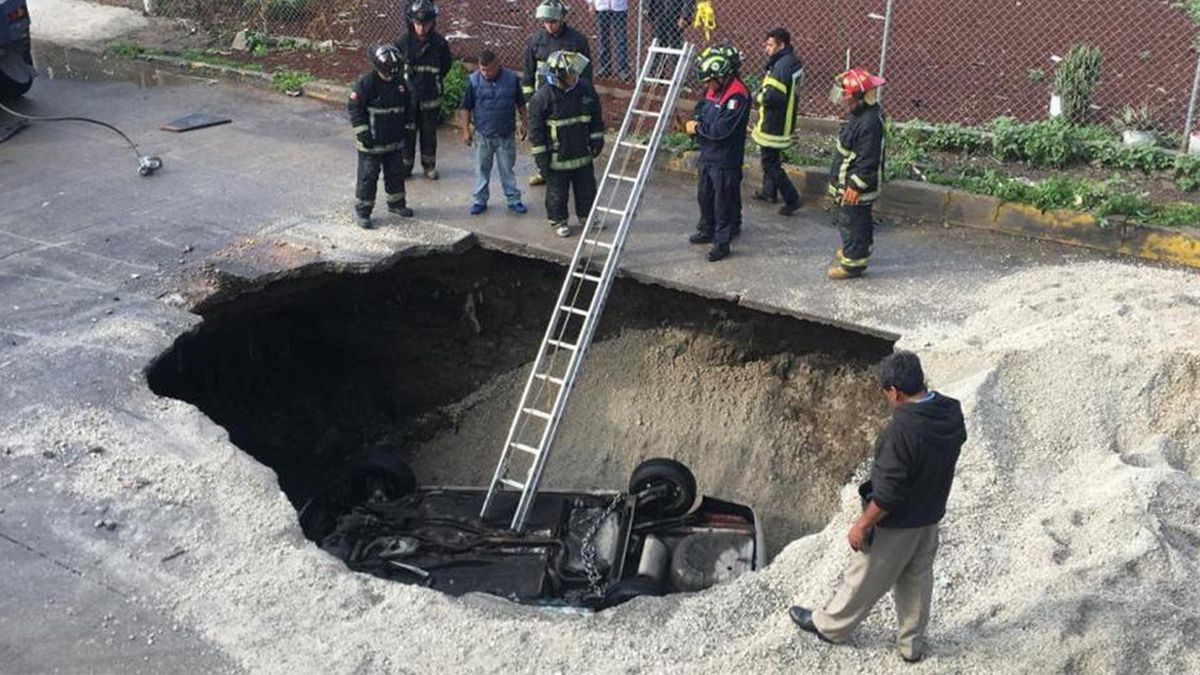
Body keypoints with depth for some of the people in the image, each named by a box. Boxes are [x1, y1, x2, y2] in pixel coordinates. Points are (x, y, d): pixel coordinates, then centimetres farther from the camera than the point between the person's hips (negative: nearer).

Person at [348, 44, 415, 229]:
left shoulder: (400, 82, 2)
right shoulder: (367, 83, -16)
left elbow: (408, 106, 16)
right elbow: (354, 107, -15)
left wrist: (408, 127, 15)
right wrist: (363, 133, -18)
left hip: (395, 142, 6)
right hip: (372, 143, -6)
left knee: (396, 173, 17)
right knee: (368, 176, 0)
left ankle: (396, 203, 35)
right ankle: (362, 210, 10)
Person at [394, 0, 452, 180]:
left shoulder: (440, 43, -10)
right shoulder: (402, 41, -11)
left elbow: (446, 67, 5)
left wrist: (434, 81, 2)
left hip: (430, 97, 1)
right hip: (408, 96, 0)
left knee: (429, 133, 12)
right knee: (407, 132, 6)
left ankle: (429, 165, 28)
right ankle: (405, 165, 19)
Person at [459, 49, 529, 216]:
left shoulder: (512, 78, -6)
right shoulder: (473, 80, -7)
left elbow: (520, 104, 6)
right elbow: (466, 107, -2)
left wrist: (524, 123, 7)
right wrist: (465, 130, -4)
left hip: (506, 134, 0)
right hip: (483, 135, 0)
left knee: (507, 168, 9)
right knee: (482, 169, 10)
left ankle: (513, 199, 19)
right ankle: (480, 200, 20)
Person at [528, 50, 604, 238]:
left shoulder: (585, 88, -7)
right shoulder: (542, 97, -19)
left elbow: (596, 118, 7)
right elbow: (535, 130, -12)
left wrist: (597, 140, 8)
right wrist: (541, 157, -12)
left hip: (583, 154, 4)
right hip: (557, 157, -4)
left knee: (587, 189, 19)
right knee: (557, 193, 11)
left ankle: (587, 216, 40)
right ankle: (558, 221, 32)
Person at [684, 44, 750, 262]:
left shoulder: (737, 96, -25)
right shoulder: (715, 89, 3)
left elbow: (720, 129, -28)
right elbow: (701, 109, 18)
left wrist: (698, 128, -14)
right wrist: (696, 124, -4)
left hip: (725, 160, -9)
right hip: (708, 154, 9)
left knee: (724, 201, 3)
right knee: (705, 195, 22)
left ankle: (722, 242, 14)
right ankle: (707, 230, 41)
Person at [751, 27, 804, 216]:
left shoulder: (782, 66, -25)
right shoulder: (793, 62, 7)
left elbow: (772, 97, -31)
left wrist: (757, 96, -11)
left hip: (774, 124, -10)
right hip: (783, 121, 10)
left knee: (771, 162, -1)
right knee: (771, 158, 24)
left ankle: (792, 199, 1)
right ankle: (769, 191, 38)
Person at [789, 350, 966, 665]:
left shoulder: (902, 429, -35)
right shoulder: (952, 412, -10)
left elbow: (888, 493, -30)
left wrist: (862, 525, -16)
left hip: (897, 524, -7)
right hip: (931, 515, 7)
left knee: (866, 578, 14)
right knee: (917, 579, 23)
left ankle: (829, 625, 36)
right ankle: (912, 642, 39)